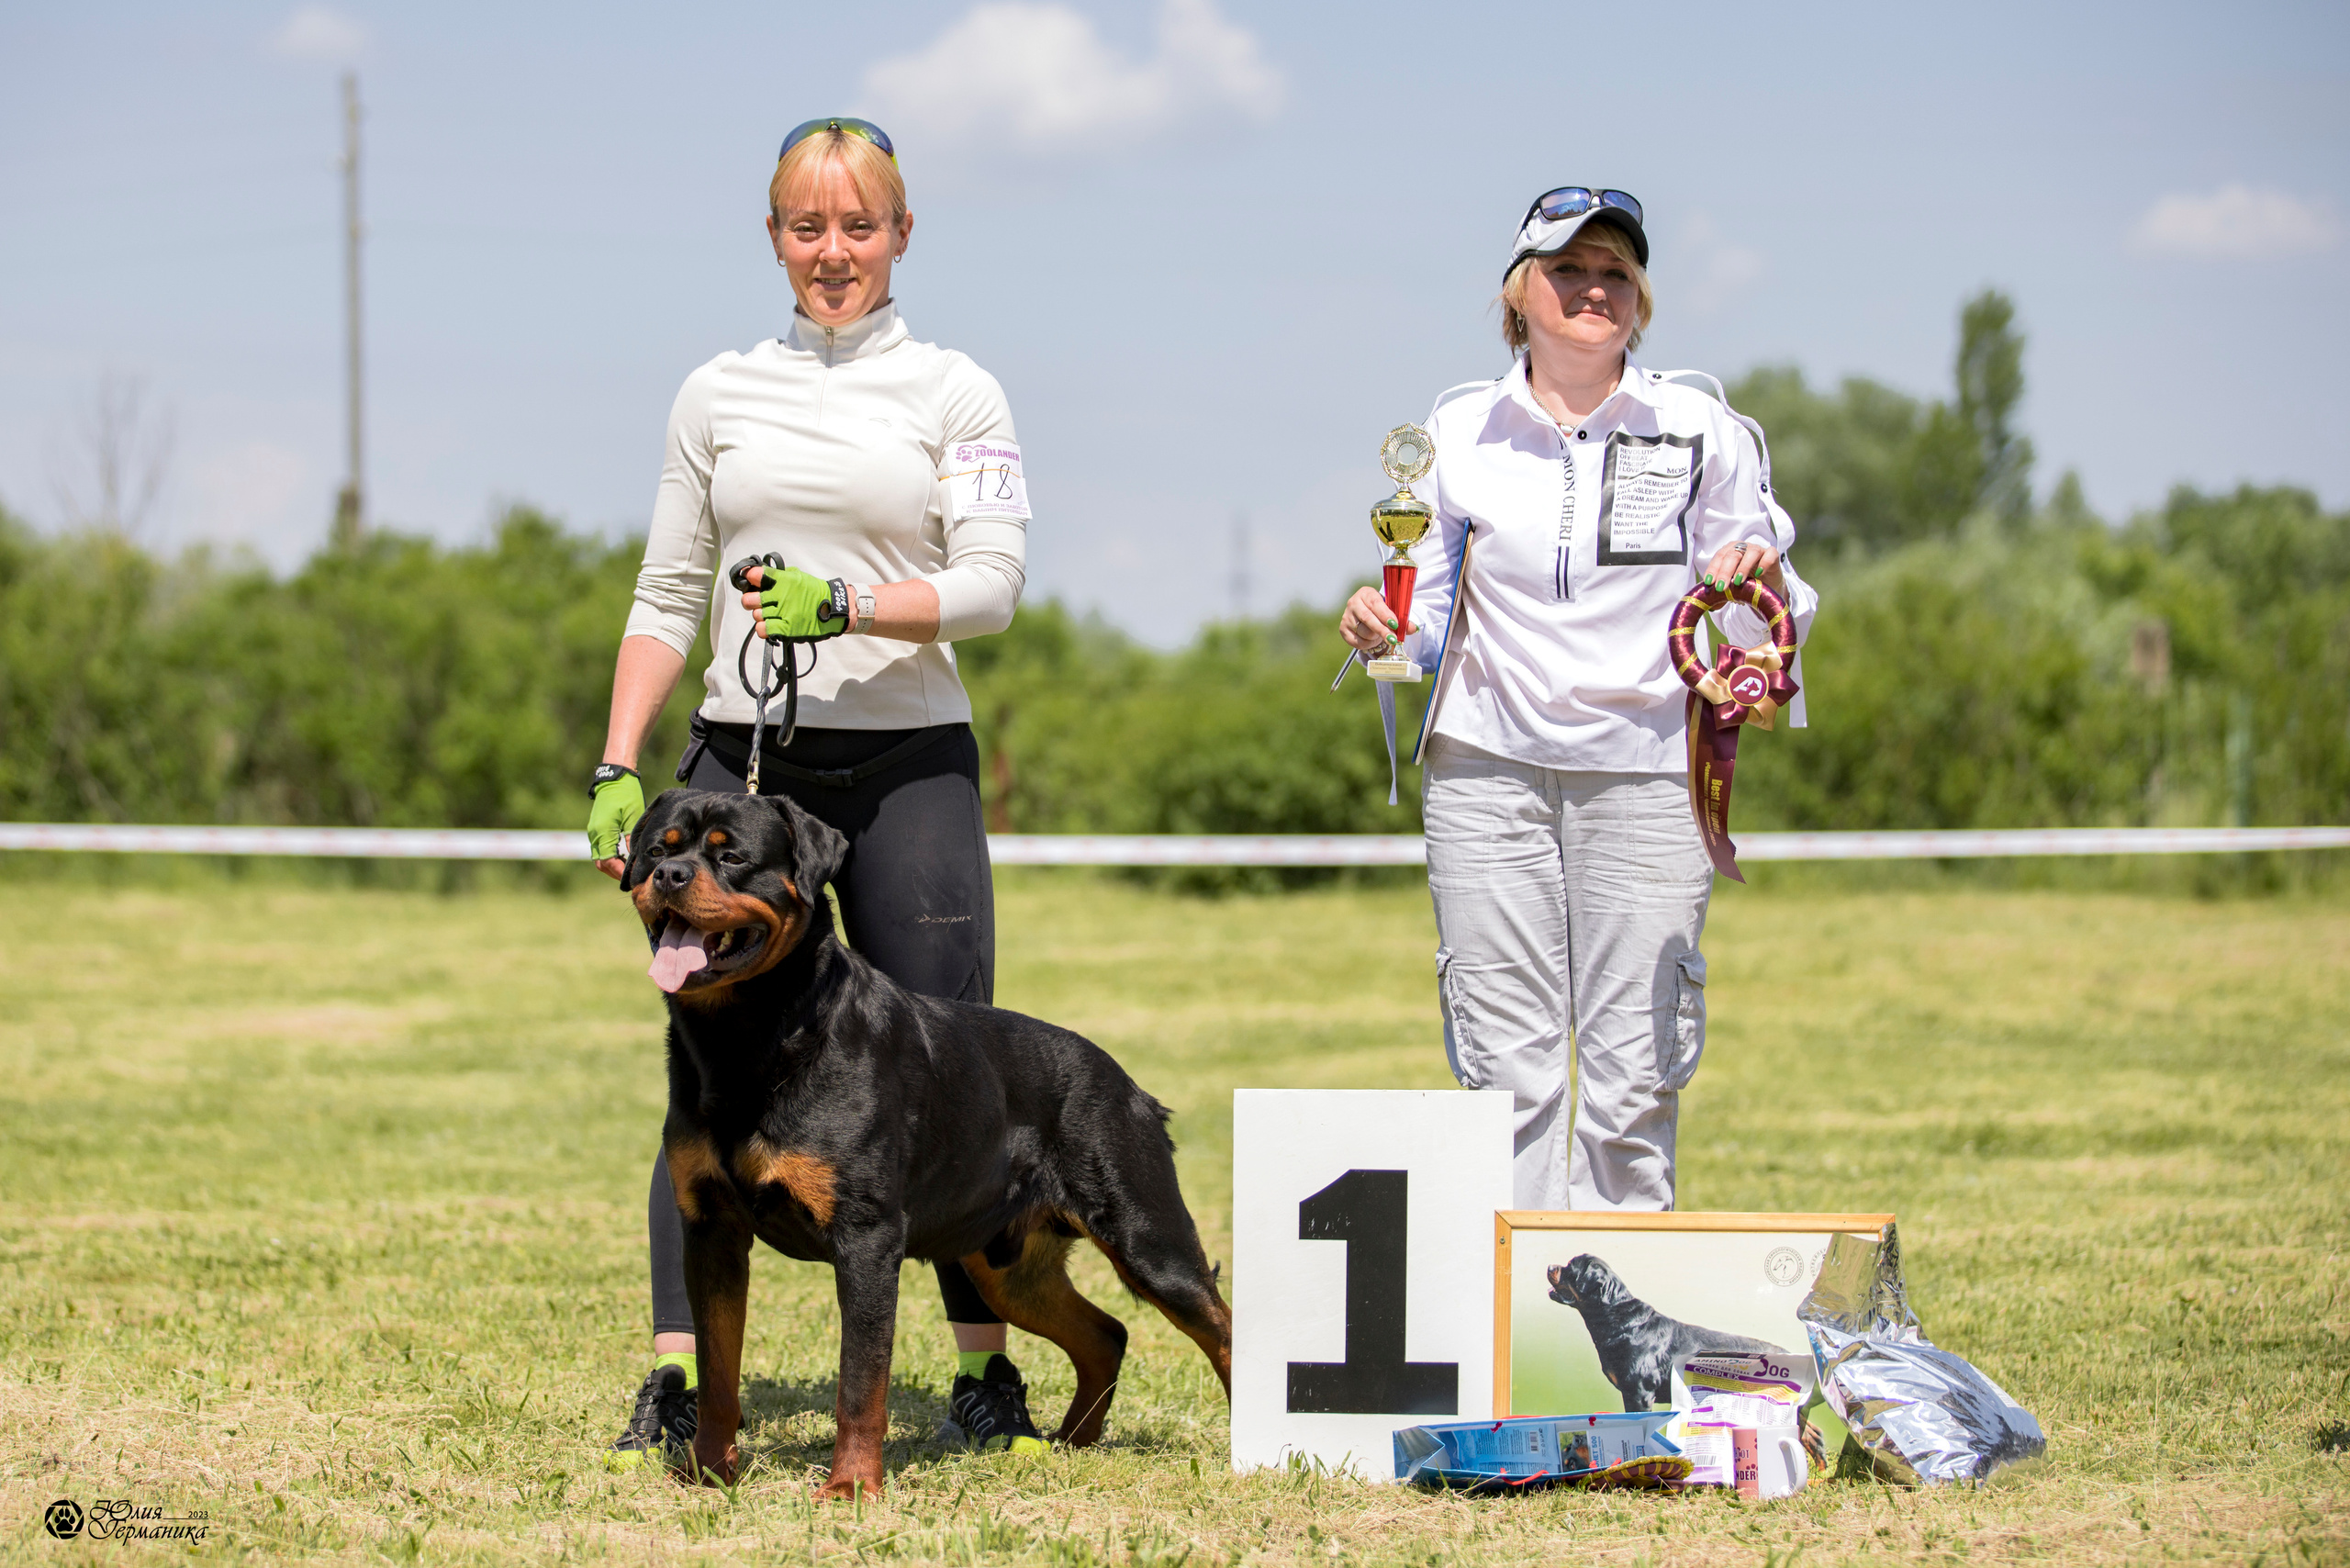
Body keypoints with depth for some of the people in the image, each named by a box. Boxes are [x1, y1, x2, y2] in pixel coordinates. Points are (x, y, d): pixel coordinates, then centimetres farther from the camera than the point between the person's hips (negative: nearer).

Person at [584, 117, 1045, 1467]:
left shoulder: (956, 394, 4)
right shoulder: (720, 394, 12)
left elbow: (993, 585, -6)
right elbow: (668, 597, 12)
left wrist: (842, 606, -20)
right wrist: (618, 770, 4)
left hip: (910, 767, -2)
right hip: (743, 761, 2)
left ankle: (991, 1377, 6)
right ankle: (677, 1381, -2)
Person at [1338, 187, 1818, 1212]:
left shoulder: (1700, 431, 2)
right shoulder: (1459, 433, 5)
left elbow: (1758, 628, 7)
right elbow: (1429, 611, 12)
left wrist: (1760, 584, -15)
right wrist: (1382, 629, -10)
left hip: (1644, 772, -1)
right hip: (1488, 770, 1)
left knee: (1633, 1072, -5)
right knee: (1506, 1064, -2)